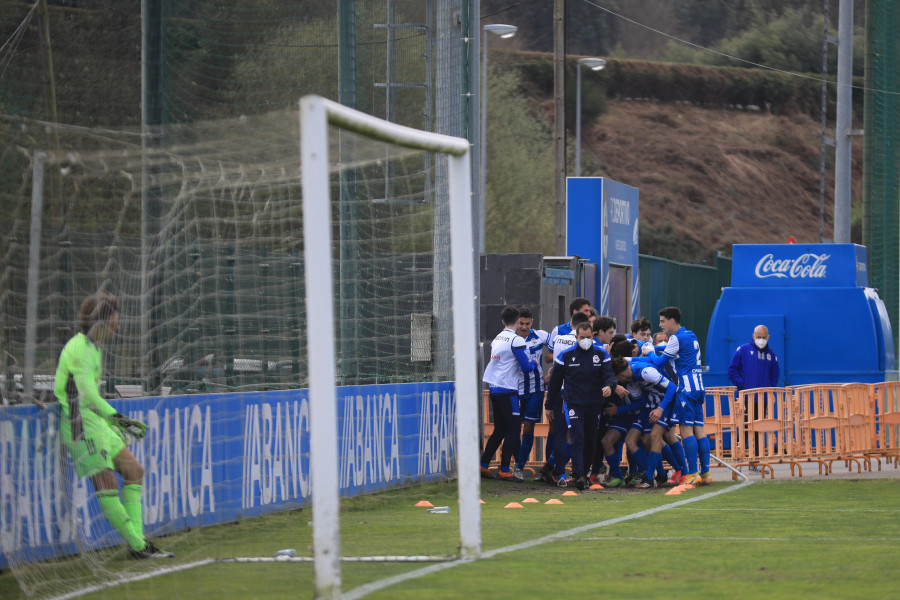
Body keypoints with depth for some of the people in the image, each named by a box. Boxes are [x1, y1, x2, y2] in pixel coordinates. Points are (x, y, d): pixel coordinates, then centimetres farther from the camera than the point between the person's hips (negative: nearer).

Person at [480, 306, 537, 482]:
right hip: (508, 390, -8)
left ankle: (483, 465, 14)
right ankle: (504, 470, -6)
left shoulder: (496, 340, 14)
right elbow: (526, 367, -13)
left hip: (494, 389, 8)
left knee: (499, 429, 14)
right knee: (513, 429, -3)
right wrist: (533, 363, 10)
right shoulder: (516, 340, -11)